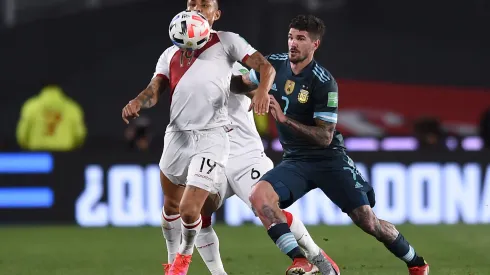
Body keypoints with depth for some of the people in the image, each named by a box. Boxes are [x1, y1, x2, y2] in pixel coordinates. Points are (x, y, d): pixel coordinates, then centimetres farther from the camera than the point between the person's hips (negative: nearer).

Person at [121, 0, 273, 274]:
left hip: (211, 136, -4)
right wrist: (137, 102, -15)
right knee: (171, 206, 15)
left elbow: (266, 66, 0)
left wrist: (263, 90, -22)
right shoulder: (171, 54, 19)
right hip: (177, 135, 5)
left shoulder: (226, 41, 8)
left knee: (189, 210, -9)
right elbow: (156, 89, 8)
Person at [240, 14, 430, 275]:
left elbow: (324, 137, -21)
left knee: (368, 222, -7)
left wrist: (284, 119, -29)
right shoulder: (274, 64, -3)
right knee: (259, 195, -25)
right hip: (295, 161, 5)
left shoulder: (323, 82, -19)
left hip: (329, 159, -4)